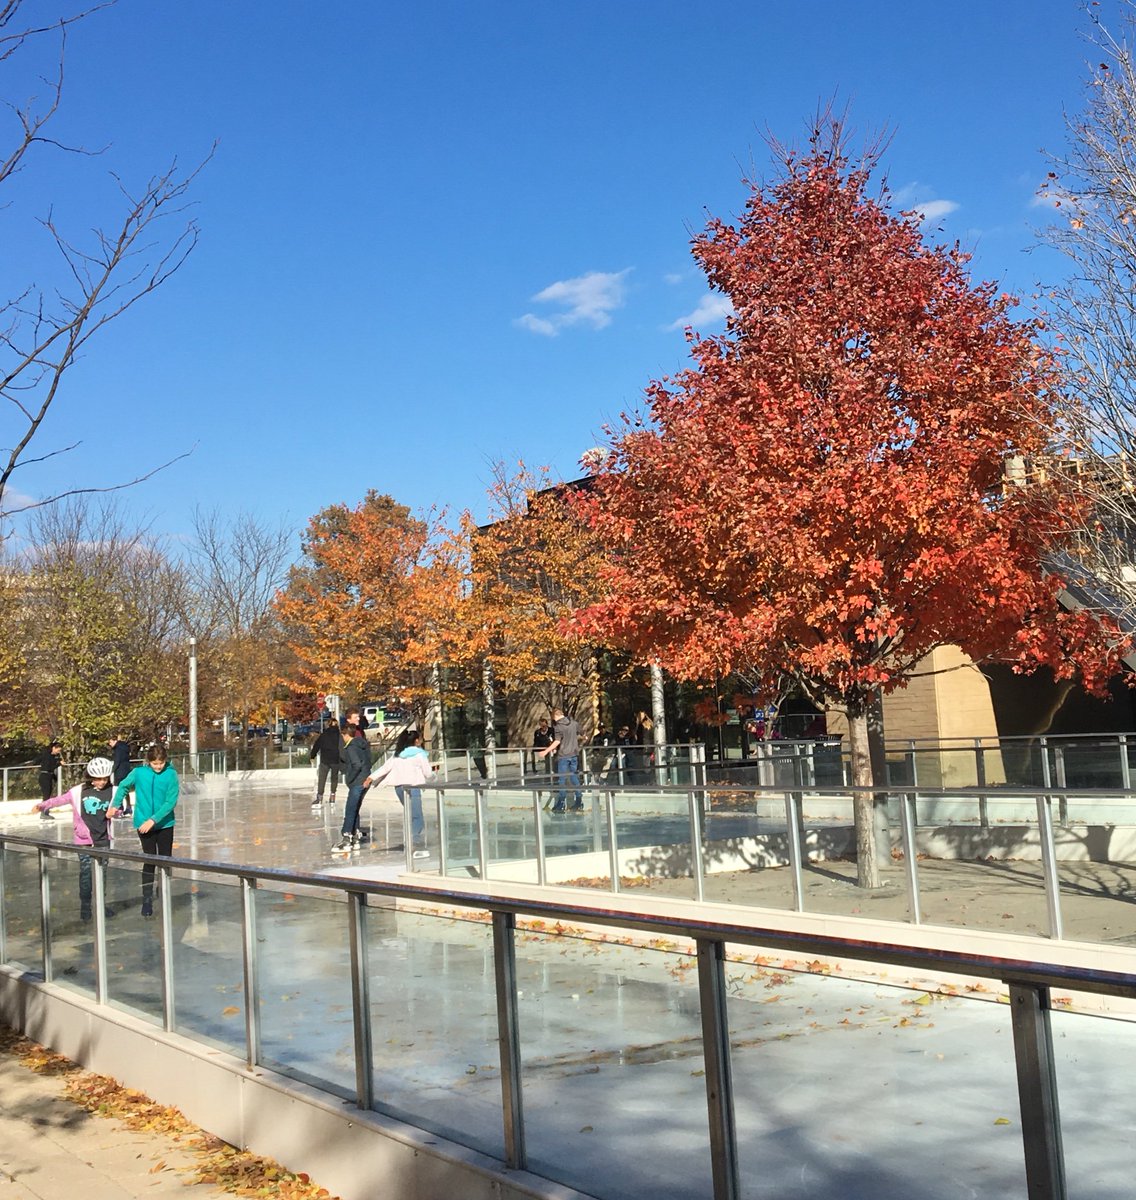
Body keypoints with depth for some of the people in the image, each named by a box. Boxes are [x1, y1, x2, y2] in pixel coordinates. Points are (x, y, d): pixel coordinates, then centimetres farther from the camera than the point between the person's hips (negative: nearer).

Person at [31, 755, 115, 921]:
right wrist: (42, 805, -18)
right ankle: (85, 906, 11)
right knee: (85, 872, 0)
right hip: (84, 838, -2)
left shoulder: (111, 791, -3)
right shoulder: (79, 791, -8)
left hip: (103, 839, 2)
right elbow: (60, 799, -6)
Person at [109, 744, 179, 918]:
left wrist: (153, 820, -20)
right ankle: (147, 901, 6)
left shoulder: (171, 774, -11)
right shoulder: (139, 772, -8)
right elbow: (123, 786, 11)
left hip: (165, 824, 1)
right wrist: (115, 805, 2)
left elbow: (171, 802, -15)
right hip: (144, 824, -1)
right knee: (149, 861, -2)